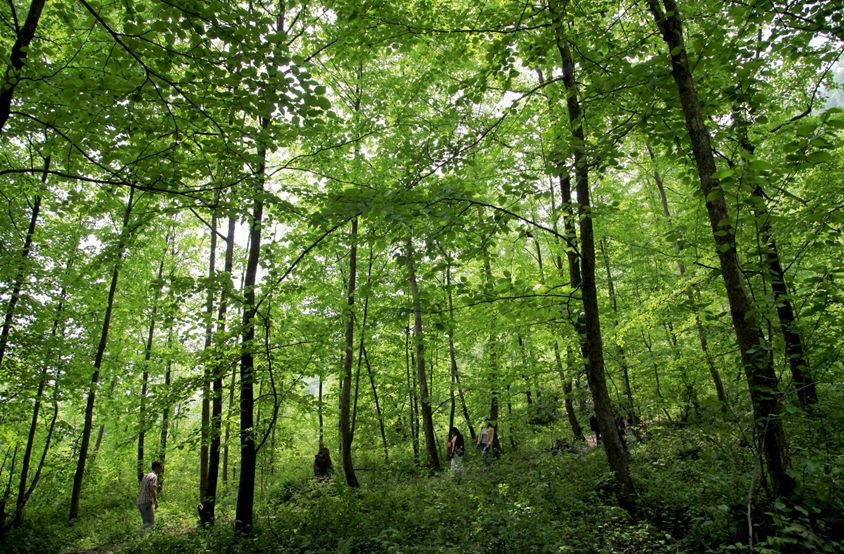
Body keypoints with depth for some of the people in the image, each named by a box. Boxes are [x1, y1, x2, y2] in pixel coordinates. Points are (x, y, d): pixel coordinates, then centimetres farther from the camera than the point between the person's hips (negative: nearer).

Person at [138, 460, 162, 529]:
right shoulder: (154, 476, -11)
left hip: (140, 503, 9)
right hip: (147, 503, -9)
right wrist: (156, 502, -18)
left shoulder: (146, 476, 19)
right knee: (151, 522, -7)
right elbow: (152, 490, -24)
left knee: (146, 522, 13)